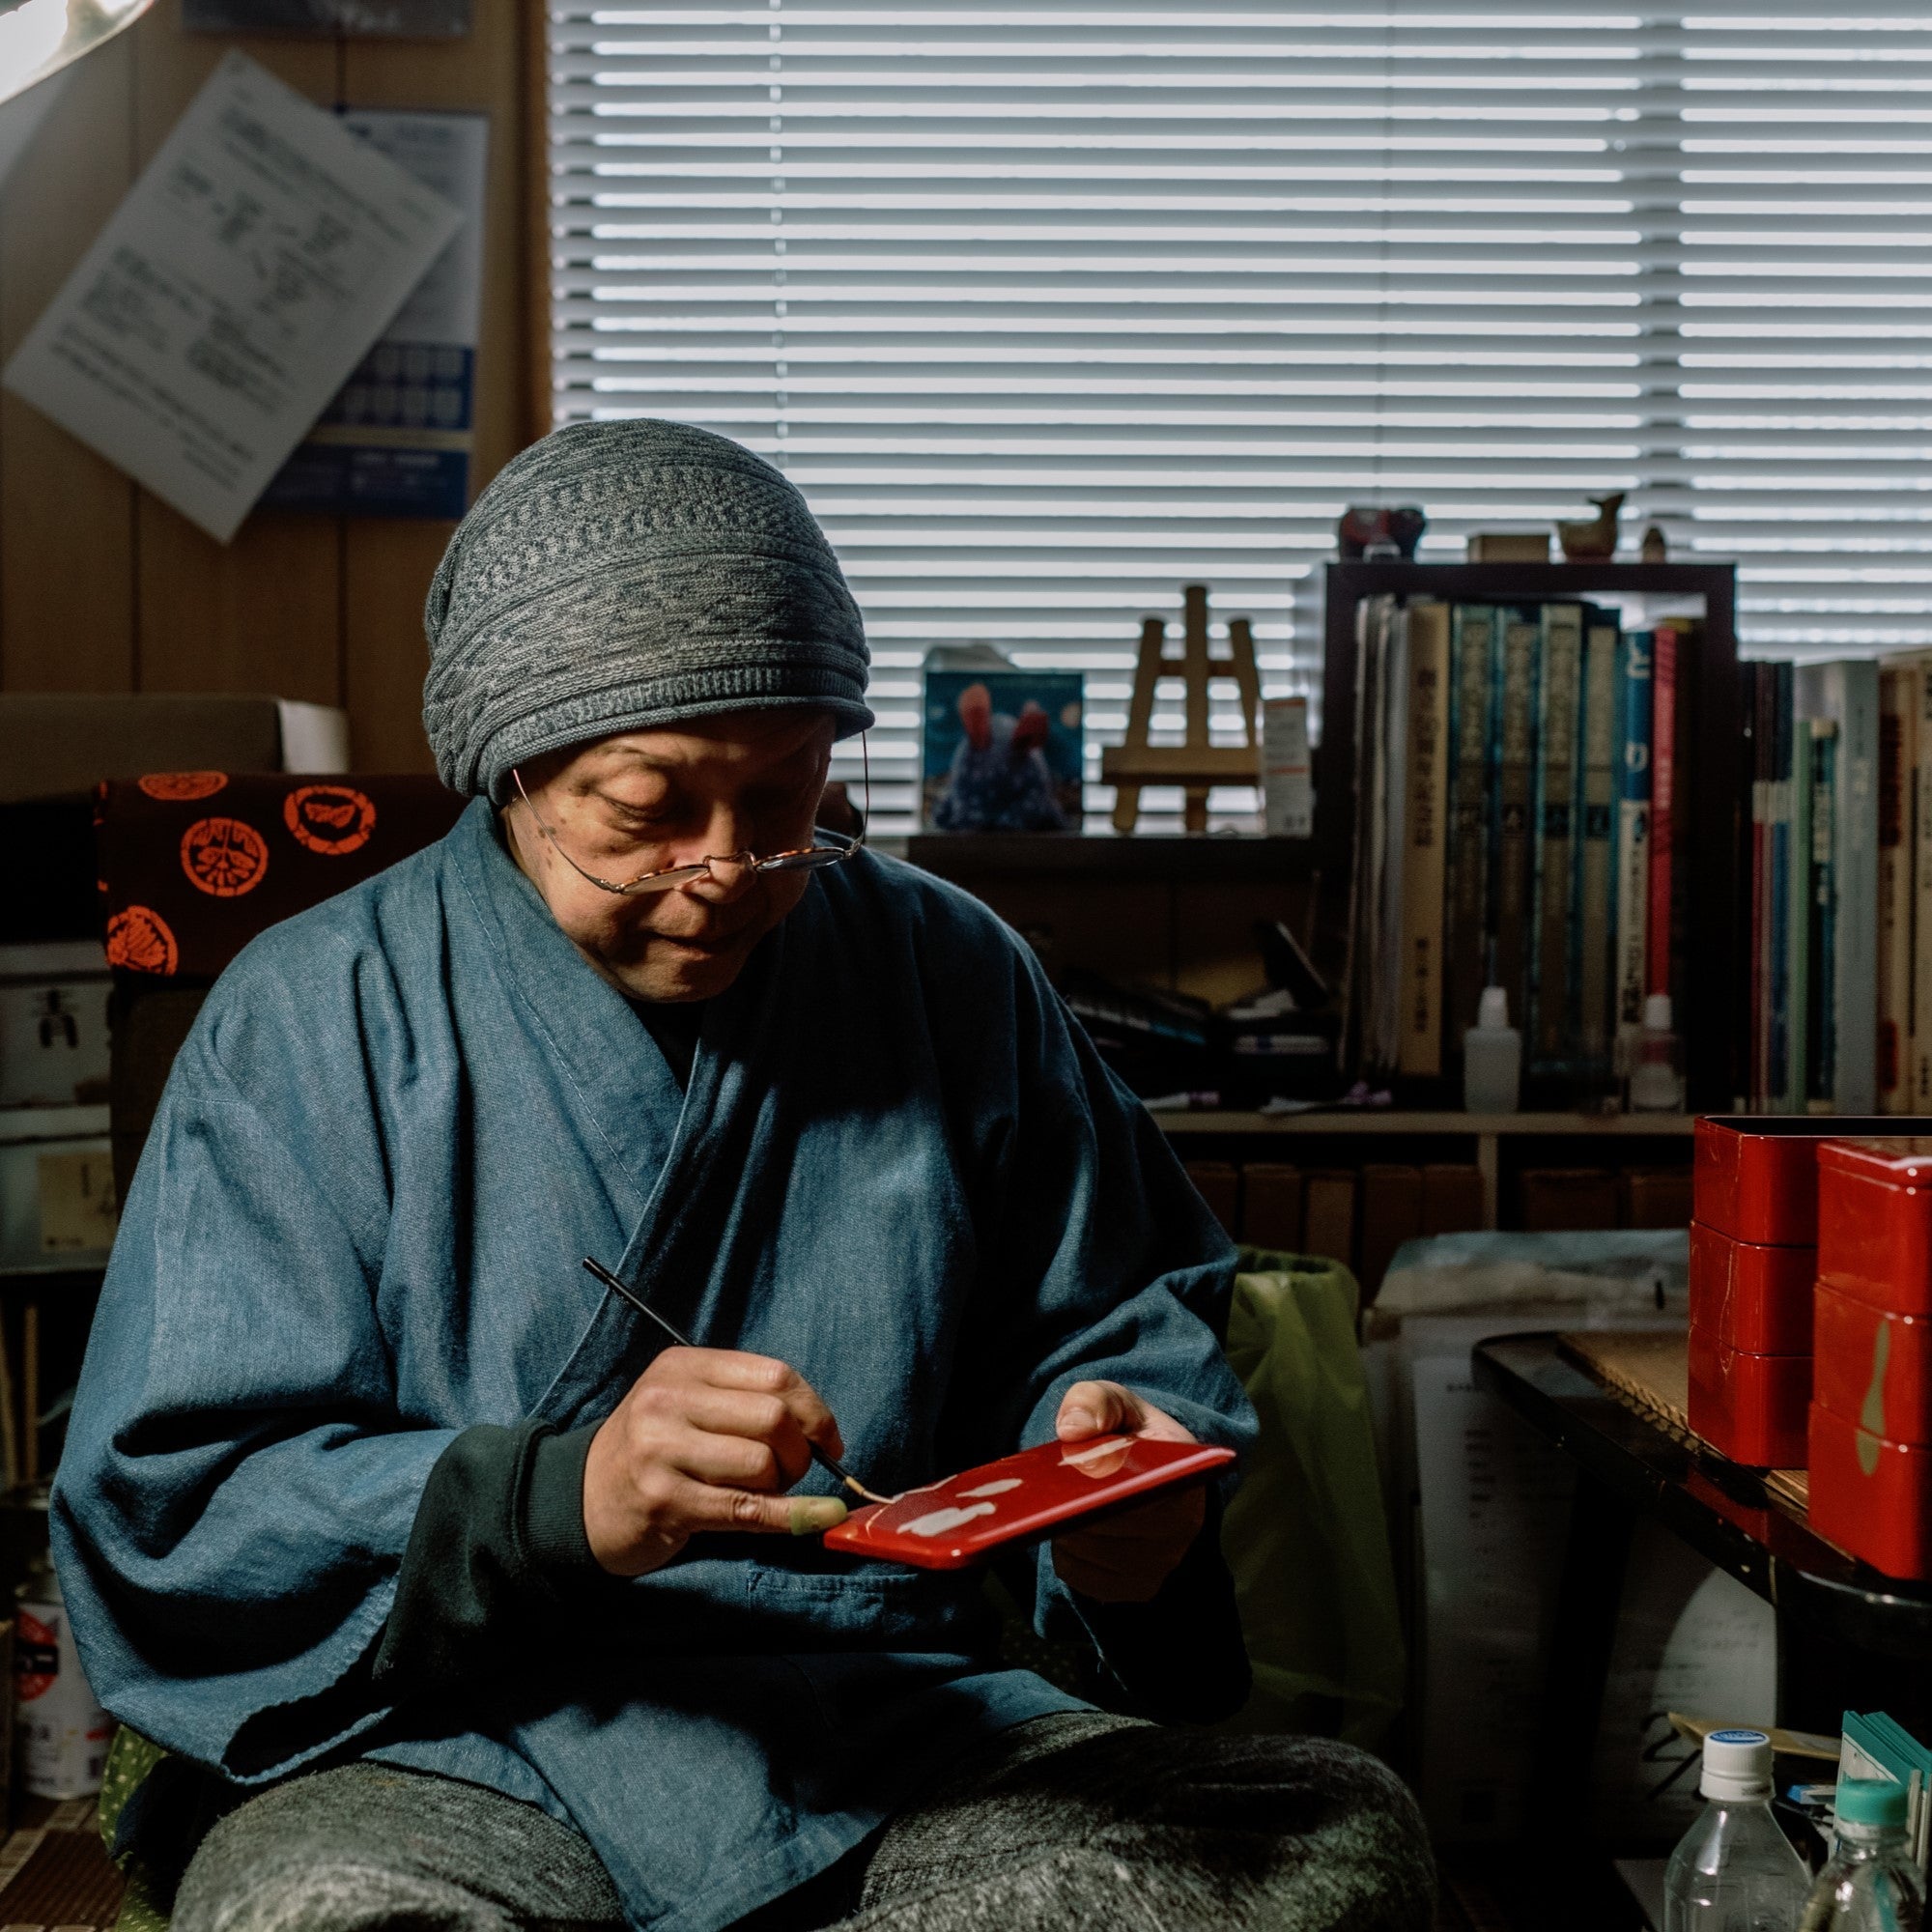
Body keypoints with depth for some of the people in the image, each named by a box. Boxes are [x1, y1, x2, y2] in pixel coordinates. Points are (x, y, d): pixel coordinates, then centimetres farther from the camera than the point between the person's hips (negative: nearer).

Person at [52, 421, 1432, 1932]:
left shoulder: (957, 982, 9)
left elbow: (1127, 1330, 19)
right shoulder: (311, 1025, -1)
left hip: (902, 1744, 4)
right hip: (456, 1767, -3)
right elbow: (168, 1524, -7)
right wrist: (565, 1501, -24)